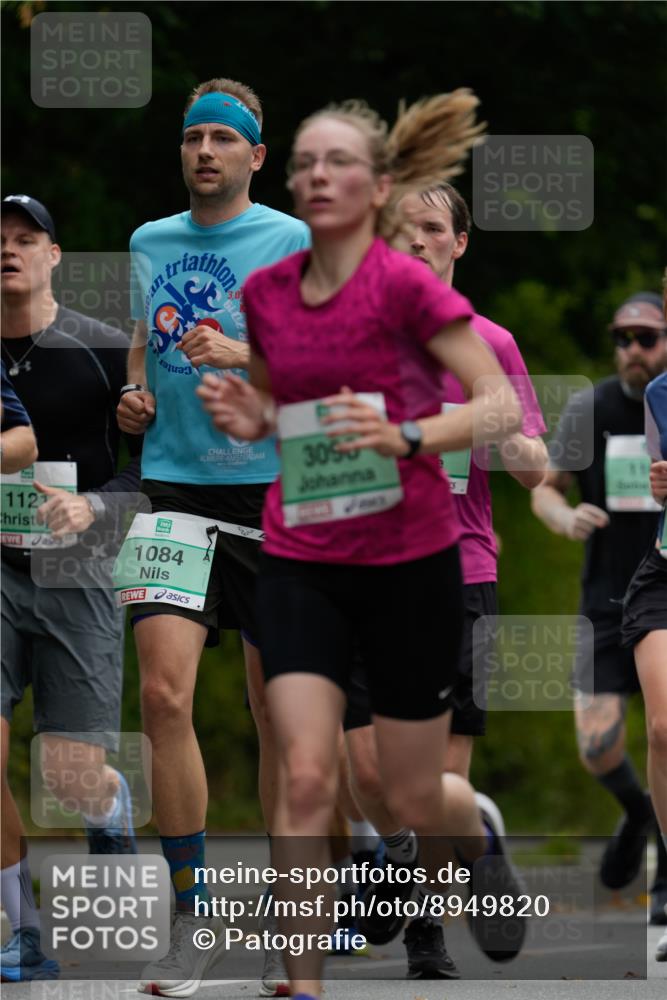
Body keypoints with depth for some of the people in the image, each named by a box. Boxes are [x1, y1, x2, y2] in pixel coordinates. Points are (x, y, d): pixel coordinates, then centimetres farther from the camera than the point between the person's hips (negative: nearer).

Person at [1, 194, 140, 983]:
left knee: (73, 776, -5)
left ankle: (116, 822, 34)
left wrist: (93, 509, -19)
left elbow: (151, 466, -3)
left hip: (77, 572, -2)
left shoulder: (104, 351, -3)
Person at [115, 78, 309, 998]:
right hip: (176, 490, 3)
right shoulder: (149, 244, 14)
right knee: (164, 691, -13)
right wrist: (133, 396, 6)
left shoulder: (292, 242, 0)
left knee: (279, 712, 2)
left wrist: (241, 354, -19)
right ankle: (192, 917, -6)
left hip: (273, 492, -3)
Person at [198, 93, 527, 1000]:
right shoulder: (266, 293, 3)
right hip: (299, 562, 3)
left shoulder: (406, 286, -12)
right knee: (305, 777, -14)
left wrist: (406, 435, -29)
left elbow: (502, 405, -14)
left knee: (413, 798, 7)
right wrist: (249, 419, -2)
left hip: (410, 562, -3)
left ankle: (479, 832, 44)